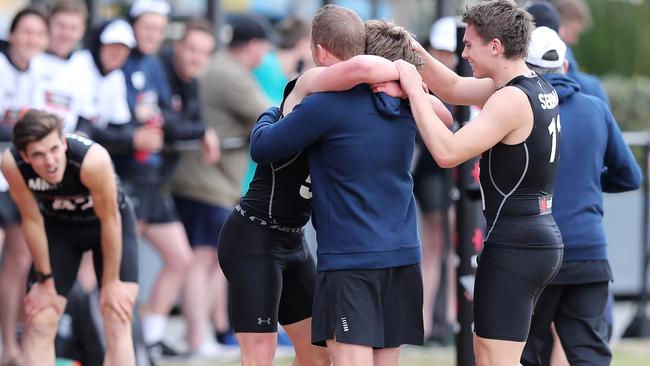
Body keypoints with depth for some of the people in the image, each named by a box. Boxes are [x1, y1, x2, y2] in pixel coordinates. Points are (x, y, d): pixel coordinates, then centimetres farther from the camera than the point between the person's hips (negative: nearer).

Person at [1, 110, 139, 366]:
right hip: (58, 227, 3)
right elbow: (32, 220, -16)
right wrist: (44, 280, -8)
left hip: (110, 226, -3)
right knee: (40, 323, -5)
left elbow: (109, 220, -26)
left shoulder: (93, 159, -40)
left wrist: (110, 283, -16)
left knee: (118, 322, -13)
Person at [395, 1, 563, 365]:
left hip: (514, 246, -10)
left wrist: (415, 91, -18)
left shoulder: (511, 100, -19)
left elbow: (447, 152, -26)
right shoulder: (538, 87, 11)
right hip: (543, 239, 10)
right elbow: (454, 88, 20)